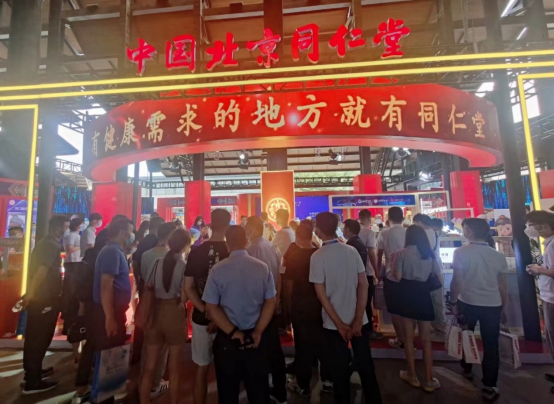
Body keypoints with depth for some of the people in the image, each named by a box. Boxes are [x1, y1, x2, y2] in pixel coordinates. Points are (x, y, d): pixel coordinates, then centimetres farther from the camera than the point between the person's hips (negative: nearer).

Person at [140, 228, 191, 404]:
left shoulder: (157, 263, -2)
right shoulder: (185, 266, -12)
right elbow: (184, 297, -15)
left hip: (155, 314, 3)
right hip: (175, 315, -3)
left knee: (149, 367, 17)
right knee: (173, 369, 16)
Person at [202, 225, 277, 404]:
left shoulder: (217, 269, -13)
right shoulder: (262, 267, -10)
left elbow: (211, 307, -12)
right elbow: (270, 302, -7)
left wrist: (232, 332, -8)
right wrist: (258, 331, -4)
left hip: (227, 338, -1)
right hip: (256, 337, 1)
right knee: (258, 388, 21)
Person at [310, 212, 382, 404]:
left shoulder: (317, 257, -14)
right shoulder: (352, 251, -6)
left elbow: (321, 294, -14)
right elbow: (363, 285, -8)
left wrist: (339, 324, -8)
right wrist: (358, 319, -7)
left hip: (334, 324, -2)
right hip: (358, 321, 3)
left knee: (340, 371, 17)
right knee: (366, 366, 19)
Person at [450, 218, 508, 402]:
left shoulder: (461, 252, -12)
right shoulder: (498, 256, 1)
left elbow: (457, 281, -12)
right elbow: (503, 286, 6)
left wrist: (453, 302, 1)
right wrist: (503, 308, 18)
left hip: (467, 303, -2)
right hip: (493, 305, 2)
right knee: (491, 345, 11)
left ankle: (467, 369, 39)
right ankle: (489, 387, 18)